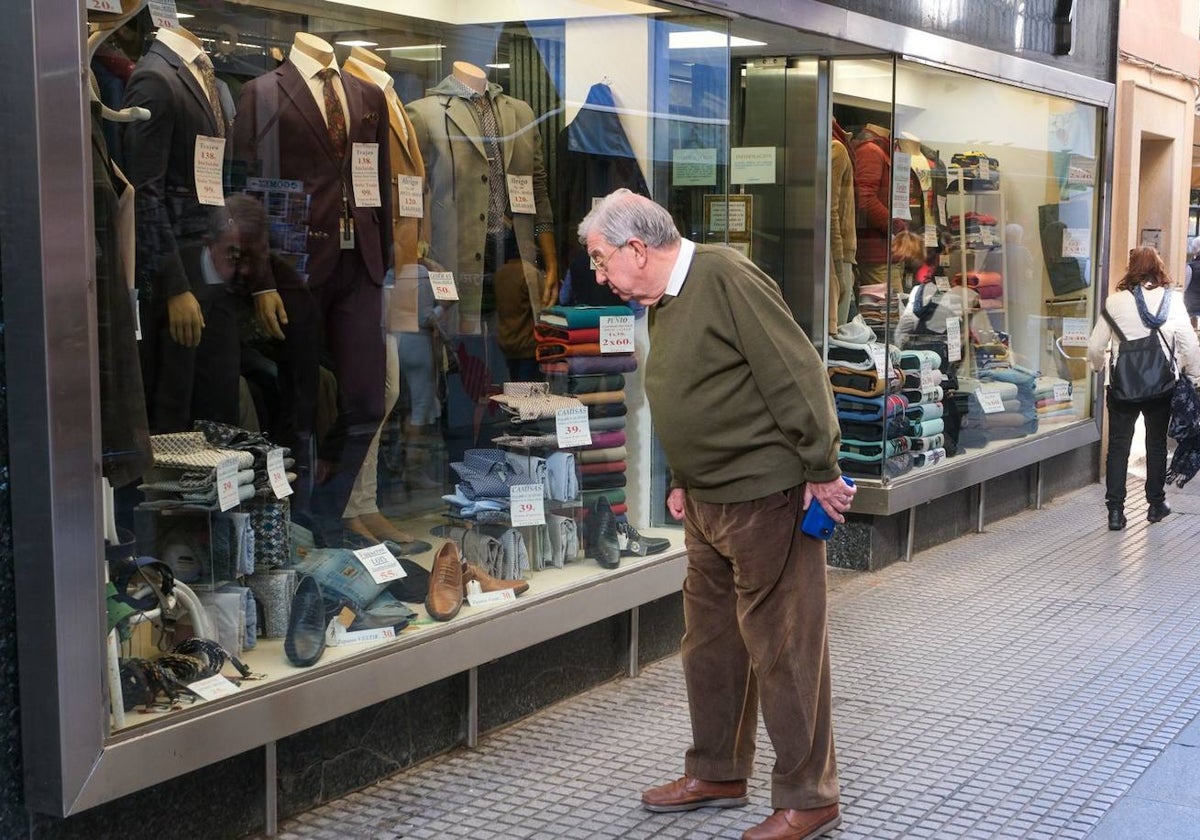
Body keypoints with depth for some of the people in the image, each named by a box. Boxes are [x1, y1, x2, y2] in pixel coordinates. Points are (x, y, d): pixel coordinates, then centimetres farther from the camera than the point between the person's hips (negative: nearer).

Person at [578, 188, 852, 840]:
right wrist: (683, 481, 19)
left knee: (781, 647, -1)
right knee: (710, 640, 18)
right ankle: (717, 774, 34)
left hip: (766, 495, -10)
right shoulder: (662, 302, 13)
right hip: (708, 504, 10)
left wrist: (821, 470, -18)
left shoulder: (725, 277, -16)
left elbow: (795, 372, -19)